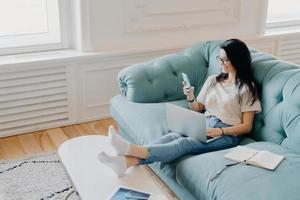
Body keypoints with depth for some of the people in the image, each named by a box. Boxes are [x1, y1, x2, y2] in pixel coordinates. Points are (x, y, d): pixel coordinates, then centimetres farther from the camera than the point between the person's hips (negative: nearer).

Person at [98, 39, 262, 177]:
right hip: (205, 126, 5)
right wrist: (190, 98, -5)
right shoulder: (213, 80, 17)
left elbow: (247, 127, -3)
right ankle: (127, 161, -49)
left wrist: (220, 131, -17)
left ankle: (131, 149, -55)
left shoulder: (247, 88, 0)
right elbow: (198, 109, 17)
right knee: (174, 135, -27)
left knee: (185, 143, -32)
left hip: (227, 135, -5)